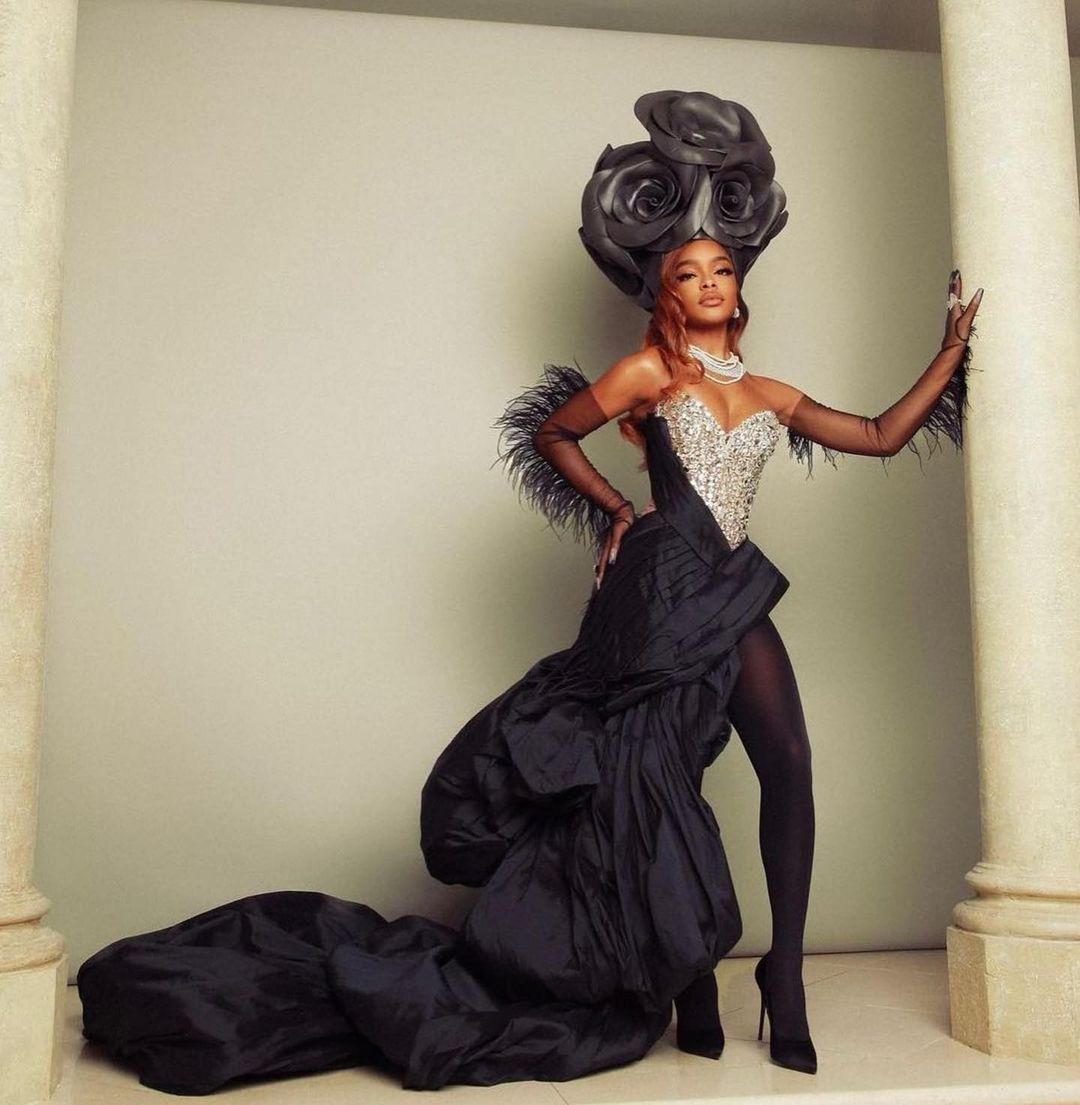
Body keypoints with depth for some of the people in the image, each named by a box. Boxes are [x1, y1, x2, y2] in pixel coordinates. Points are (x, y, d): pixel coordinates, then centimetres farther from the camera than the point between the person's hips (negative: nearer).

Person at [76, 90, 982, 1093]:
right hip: (664, 584, -5)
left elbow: (882, 436, 21)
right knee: (664, 769, -4)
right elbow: (551, 434, 8)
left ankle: (785, 979, 5)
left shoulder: (772, 396, 16)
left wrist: (950, 355, 23)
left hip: (734, 593, 6)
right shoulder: (653, 369, 3)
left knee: (790, 765, -5)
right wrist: (618, 513, 4)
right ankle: (694, 988, 9)